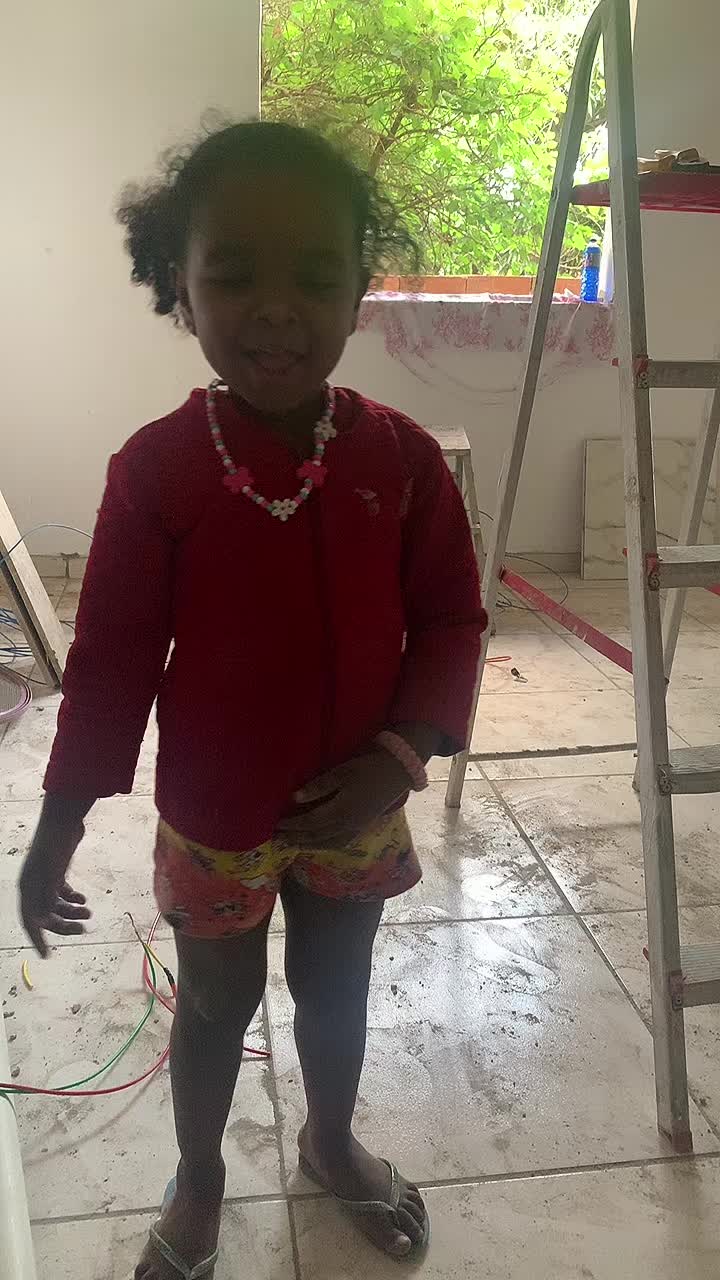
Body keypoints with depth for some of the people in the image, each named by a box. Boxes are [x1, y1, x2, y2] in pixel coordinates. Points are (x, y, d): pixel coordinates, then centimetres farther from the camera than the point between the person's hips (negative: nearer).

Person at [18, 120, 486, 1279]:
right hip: (213, 817, -1)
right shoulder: (157, 468, -18)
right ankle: (198, 1176, 50)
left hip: (357, 808, 2)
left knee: (336, 987, 24)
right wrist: (62, 824, -7)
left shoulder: (401, 455, -13)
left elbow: (450, 619, -6)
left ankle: (332, 1139, 55)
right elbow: (113, 653, -11)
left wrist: (402, 752, -19)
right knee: (216, 1002, 21)